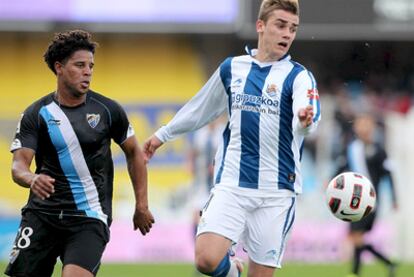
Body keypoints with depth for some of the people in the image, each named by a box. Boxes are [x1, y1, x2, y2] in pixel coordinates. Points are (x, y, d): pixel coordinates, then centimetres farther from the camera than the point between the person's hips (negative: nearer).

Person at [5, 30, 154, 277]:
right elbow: (19, 164, -9)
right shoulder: (36, 114, -1)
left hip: (89, 218, -1)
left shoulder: (108, 110, 2)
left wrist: (142, 205, 12)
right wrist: (32, 179, -33)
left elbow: (134, 153, 14)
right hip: (43, 213, 1)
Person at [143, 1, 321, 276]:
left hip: (277, 191, -2)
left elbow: (309, 115, -23)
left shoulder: (298, 76, -2)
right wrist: (164, 134, 37)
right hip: (232, 184, 2)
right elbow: (201, 109, 27)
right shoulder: (231, 68, 9)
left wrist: (305, 119, -47)